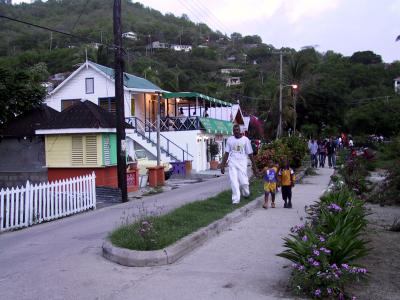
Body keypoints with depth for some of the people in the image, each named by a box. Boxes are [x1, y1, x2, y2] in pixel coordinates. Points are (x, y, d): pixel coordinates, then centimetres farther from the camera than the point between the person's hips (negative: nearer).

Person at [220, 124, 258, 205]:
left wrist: (254, 167, 0)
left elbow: (250, 154, 1)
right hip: (232, 164, 2)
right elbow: (226, 153, 10)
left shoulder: (245, 140, -1)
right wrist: (222, 165, 7)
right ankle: (236, 200, -1)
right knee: (234, 182, -7)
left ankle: (246, 194, 29)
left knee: (244, 182, -3)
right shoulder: (230, 139, 6)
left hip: (242, 164, -2)